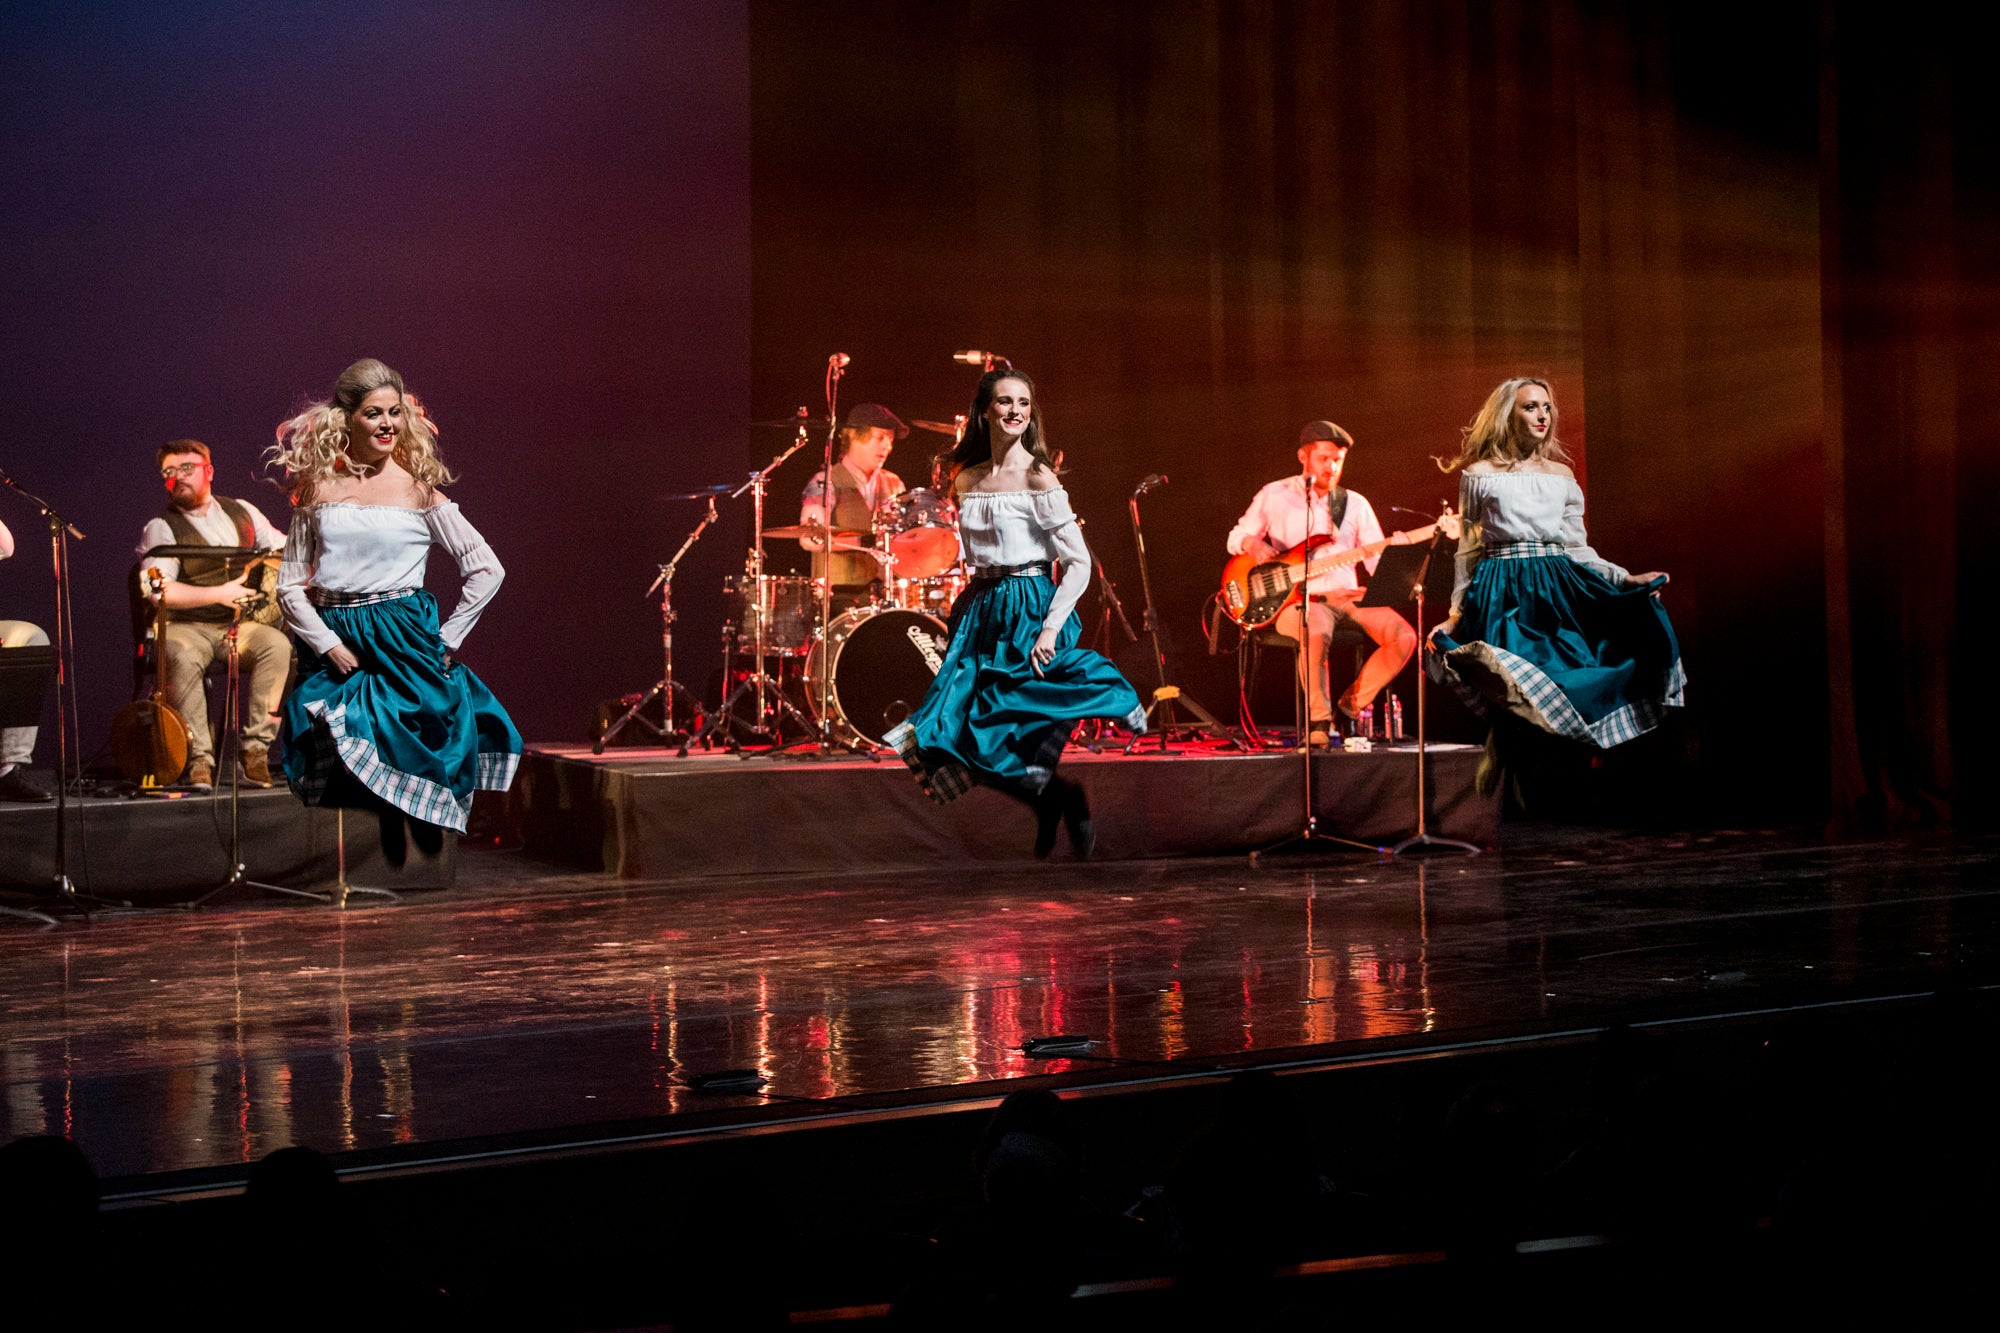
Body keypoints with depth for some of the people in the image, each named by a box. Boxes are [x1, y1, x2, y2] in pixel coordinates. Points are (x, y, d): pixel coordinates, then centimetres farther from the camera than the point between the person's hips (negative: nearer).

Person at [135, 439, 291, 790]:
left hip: (239, 627, 3)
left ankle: (255, 748, -24)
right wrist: (219, 594, -22)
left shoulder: (241, 512, 13)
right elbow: (159, 591, -15)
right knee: (184, 657, -37)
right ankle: (199, 758, -32)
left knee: (277, 644, -28)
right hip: (186, 628, -3)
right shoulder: (160, 528, -2)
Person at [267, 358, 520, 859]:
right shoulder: (319, 489, 7)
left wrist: (446, 640, -2)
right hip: (334, 645, 2)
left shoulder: (417, 489, 2)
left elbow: (486, 570, 0)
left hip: (403, 648, -2)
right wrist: (327, 644, -5)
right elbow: (290, 583, 8)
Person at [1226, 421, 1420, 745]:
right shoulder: (1274, 496, 8)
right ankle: (1318, 719, -19)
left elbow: (1378, 562, 8)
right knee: (1316, 632, -39)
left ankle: (1351, 706, -3)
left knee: (1403, 636, -22)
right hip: (1295, 598, -3)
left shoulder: (1355, 504, 14)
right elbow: (1236, 537, 15)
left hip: (1346, 596, 4)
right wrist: (1252, 543, -10)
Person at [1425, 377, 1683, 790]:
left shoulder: (1561, 475, 15)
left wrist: (1626, 579, 2)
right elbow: (1468, 553, 9)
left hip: (1559, 591, 3)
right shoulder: (1479, 475, 7)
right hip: (1504, 599, -3)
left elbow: (1577, 549, 15)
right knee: (1515, 692, -19)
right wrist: (1454, 615, 2)